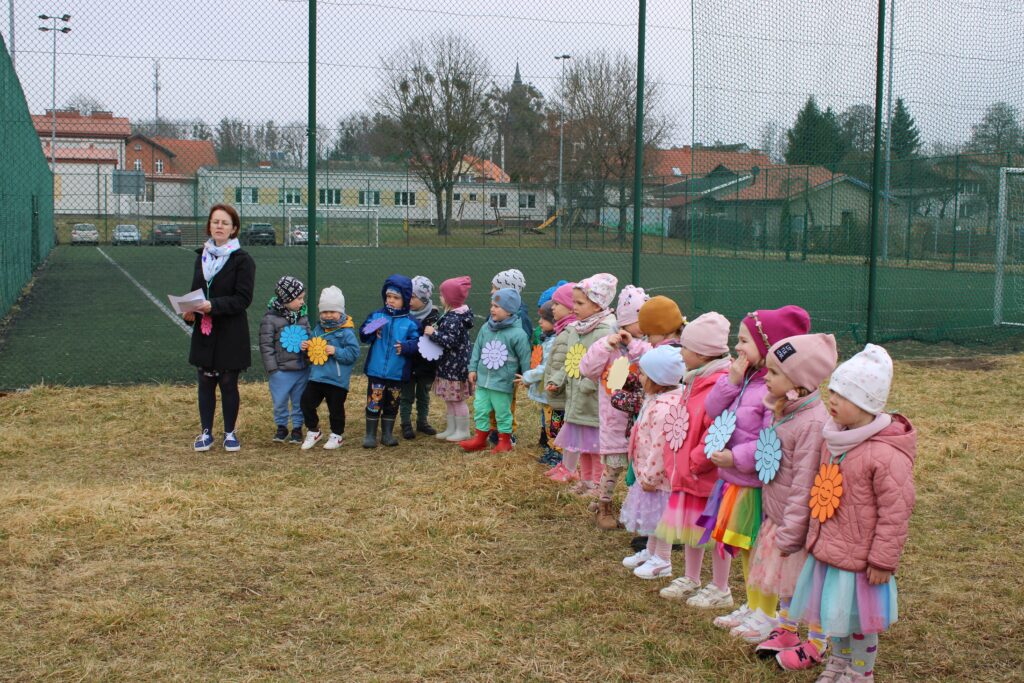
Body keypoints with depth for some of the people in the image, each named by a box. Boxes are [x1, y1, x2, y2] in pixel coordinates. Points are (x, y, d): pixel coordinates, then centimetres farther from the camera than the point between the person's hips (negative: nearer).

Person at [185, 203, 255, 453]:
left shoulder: (242, 260, -8)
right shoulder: (202, 256, 10)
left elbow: (243, 299, -14)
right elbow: (195, 291, 15)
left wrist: (213, 305, -26)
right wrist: (190, 311, -5)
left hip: (231, 334, -5)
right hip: (204, 332, 5)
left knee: (228, 383, 4)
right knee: (205, 383, 10)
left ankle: (230, 433, 18)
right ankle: (206, 432, 20)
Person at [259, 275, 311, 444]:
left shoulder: (303, 316, 5)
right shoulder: (270, 318, -11)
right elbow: (266, 345, -10)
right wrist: (272, 368, -11)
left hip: (302, 369, 4)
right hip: (281, 370, -4)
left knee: (299, 401, 12)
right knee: (280, 402, 6)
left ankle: (297, 427, 25)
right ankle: (281, 426, 25)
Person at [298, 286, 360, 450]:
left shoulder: (346, 332, -11)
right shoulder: (318, 329, 8)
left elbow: (353, 353, -16)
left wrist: (336, 351, -22)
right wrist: (306, 347, 0)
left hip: (337, 380, -6)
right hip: (316, 376, 6)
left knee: (336, 408, 6)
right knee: (307, 402, 6)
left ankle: (337, 435, 25)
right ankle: (313, 431, 25)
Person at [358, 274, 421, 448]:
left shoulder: (410, 323, -2)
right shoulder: (376, 315, 1)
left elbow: (416, 342, -6)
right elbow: (363, 335, 1)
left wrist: (405, 347, -24)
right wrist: (372, 332, -19)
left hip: (397, 374, 0)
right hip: (376, 371, 0)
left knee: (392, 405, 12)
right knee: (373, 403, 1)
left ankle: (387, 434, 26)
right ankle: (370, 434, 13)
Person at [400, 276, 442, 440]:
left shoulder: (434, 317, -10)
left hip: (426, 364, 0)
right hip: (407, 364, 0)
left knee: (424, 396, 16)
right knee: (407, 396, 8)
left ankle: (422, 422, 30)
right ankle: (406, 425, 18)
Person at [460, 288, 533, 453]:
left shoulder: (517, 333, -15)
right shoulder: (486, 328, 1)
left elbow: (525, 358, -8)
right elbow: (477, 349, 9)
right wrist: (473, 368, 7)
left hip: (503, 383, -5)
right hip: (483, 379, 5)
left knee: (502, 413, 8)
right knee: (480, 409, 11)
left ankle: (505, 441, 24)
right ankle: (480, 439, 25)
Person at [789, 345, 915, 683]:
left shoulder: (886, 455, -26)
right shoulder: (835, 440, 1)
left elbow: (895, 513, -22)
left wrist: (883, 561, -17)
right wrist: (816, 536, 18)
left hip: (860, 559, -8)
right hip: (828, 549, 8)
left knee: (859, 617, 10)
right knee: (835, 613, 22)